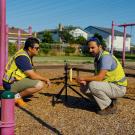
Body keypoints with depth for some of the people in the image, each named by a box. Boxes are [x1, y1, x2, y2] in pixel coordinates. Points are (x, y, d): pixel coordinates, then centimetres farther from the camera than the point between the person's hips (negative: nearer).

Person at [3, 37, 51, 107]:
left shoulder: (26, 54, 10)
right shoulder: (23, 57, -21)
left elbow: (32, 72, 19)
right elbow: (33, 76, -21)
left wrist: (44, 79, 9)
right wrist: (45, 79, -7)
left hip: (14, 80, 10)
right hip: (11, 84, -10)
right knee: (39, 84, -23)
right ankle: (17, 96, -8)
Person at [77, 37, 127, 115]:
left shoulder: (106, 57, -22)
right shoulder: (97, 58, 7)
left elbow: (100, 77, -31)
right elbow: (96, 77, 12)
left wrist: (83, 78, -21)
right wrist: (85, 81, -5)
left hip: (118, 88, -9)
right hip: (110, 85, 9)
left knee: (92, 85, -29)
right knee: (84, 87, 4)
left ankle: (110, 107, -9)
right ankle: (109, 100, 8)